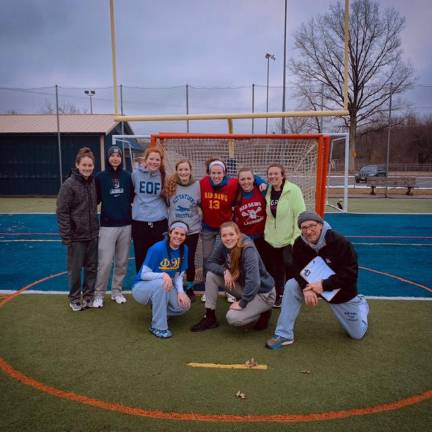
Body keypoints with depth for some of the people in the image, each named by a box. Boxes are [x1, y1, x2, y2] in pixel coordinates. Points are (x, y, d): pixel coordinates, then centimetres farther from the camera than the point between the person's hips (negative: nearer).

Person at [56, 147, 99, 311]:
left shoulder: (93, 182, 3)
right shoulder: (69, 184, -13)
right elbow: (62, 212, -13)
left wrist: (95, 226, 11)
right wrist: (66, 236, -15)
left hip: (92, 234, 5)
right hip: (76, 236, -5)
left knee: (92, 267, 14)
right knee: (75, 270, 8)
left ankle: (89, 296, 30)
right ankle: (75, 299, 26)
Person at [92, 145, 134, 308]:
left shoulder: (128, 176, 5)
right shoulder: (100, 177, -2)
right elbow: (95, 199, 1)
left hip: (126, 225, 3)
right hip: (107, 226, -3)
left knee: (122, 262, 10)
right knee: (105, 263, -4)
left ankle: (117, 291, 26)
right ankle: (99, 294, 12)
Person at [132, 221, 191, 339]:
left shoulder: (184, 249, -6)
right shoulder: (157, 248, -23)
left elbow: (179, 275, -1)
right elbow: (144, 274, -22)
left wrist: (181, 292, -19)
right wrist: (163, 275, -38)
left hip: (162, 289, 5)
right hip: (142, 287, -5)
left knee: (184, 305, -18)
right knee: (161, 283, -37)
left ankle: (158, 310, 12)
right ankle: (158, 327, -24)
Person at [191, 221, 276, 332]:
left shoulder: (248, 250, -29)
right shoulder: (223, 246, -10)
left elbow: (253, 282, -36)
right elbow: (211, 262, 0)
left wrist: (242, 303, -27)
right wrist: (225, 271, -19)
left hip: (263, 293, -7)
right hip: (243, 287, 7)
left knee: (233, 318, -24)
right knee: (211, 275, -6)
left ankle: (263, 313, 4)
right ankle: (210, 317, 3)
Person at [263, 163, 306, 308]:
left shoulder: (293, 190, -14)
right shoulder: (268, 191, 5)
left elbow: (300, 215, -17)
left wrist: (296, 239, -20)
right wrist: (266, 232, 9)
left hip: (289, 240, -5)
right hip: (271, 239, 5)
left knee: (290, 271, 8)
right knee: (274, 270, 15)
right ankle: (278, 296, 34)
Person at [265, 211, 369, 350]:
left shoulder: (340, 242, -30)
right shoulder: (299, 244, -19)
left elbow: (350, 273, -29)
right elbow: (299, 270, -14)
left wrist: (324, 285, -38)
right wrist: (306, 288, -34)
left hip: (342, 292, -2)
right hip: (315, 285, 3)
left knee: (357, 334, 10)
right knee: (291, 286, -26)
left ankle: (360, 303, 43)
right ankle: (284, 335, -16)